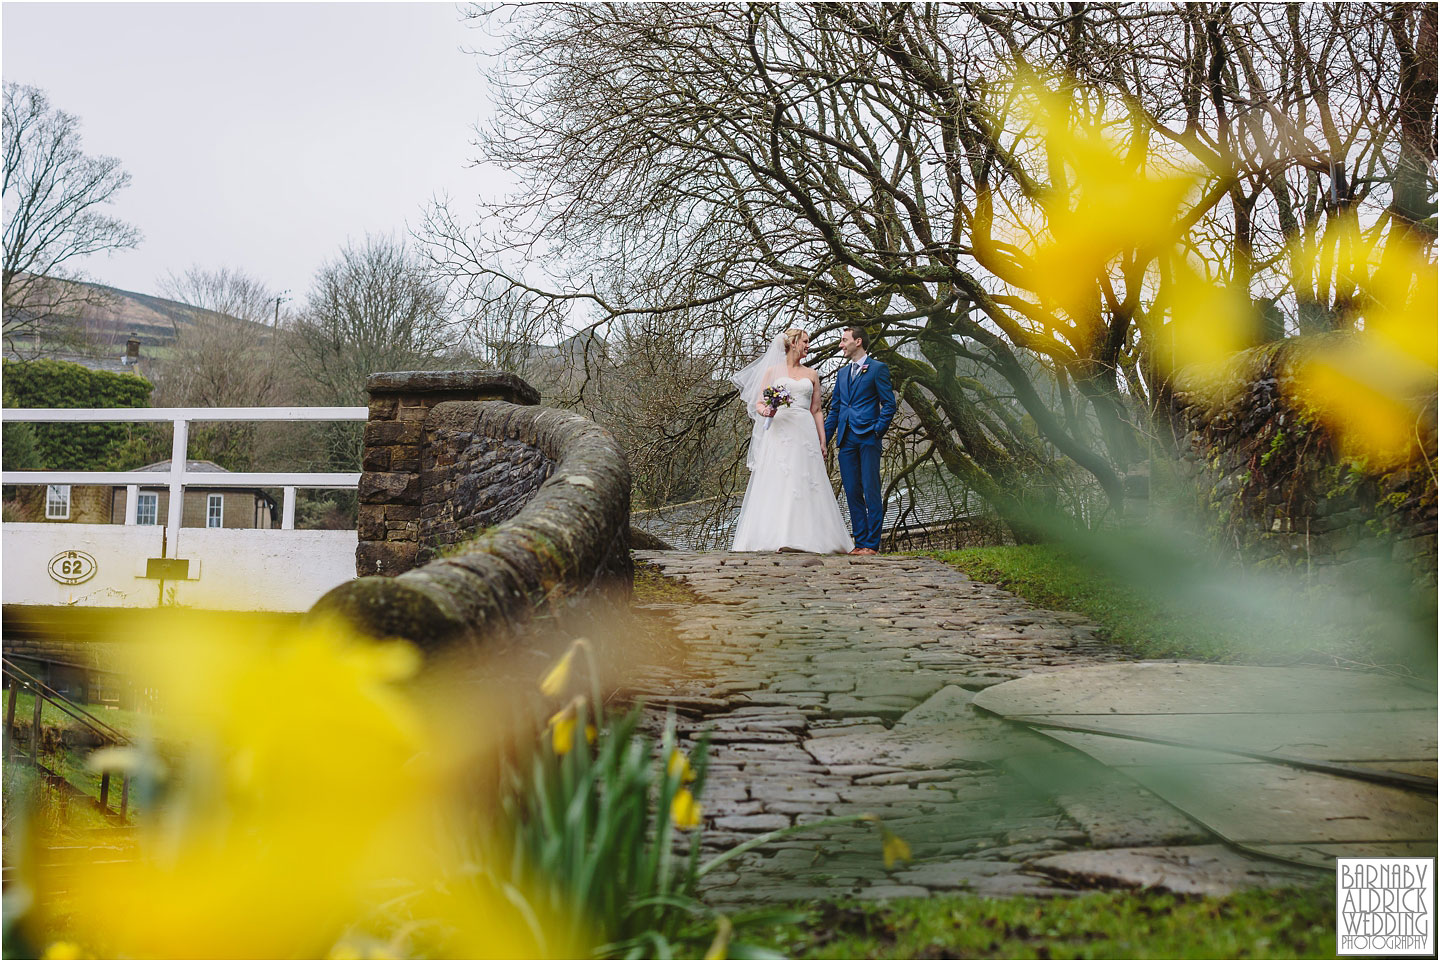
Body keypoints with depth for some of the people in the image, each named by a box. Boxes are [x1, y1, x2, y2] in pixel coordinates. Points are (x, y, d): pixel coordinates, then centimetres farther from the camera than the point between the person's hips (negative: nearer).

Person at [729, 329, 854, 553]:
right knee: (777, 483, -11)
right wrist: (765, 411, -16)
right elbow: (758, 403, 7)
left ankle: (807, 538, -4)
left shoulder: (811, 375, 17)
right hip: (779, 431, -2)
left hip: (805, 433, 2)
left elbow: (816, 411, 15)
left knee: (806, 484, -5)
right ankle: (776, 538, -13)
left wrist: (822, 442, 8)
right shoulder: (772, 371, 10)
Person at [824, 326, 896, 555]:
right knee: (852, 493, 5)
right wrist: (823, 439, 13)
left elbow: (889, 404, -2)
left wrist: (878, 431, -11)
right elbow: (834, 409, 21)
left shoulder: (878, 368, 2)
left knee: (871, 492, -6)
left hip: (867, 438, -6)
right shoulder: (842, 373, 20)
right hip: (846, 440, 6)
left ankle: (872, 544, -4)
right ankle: (860, 542, 10)